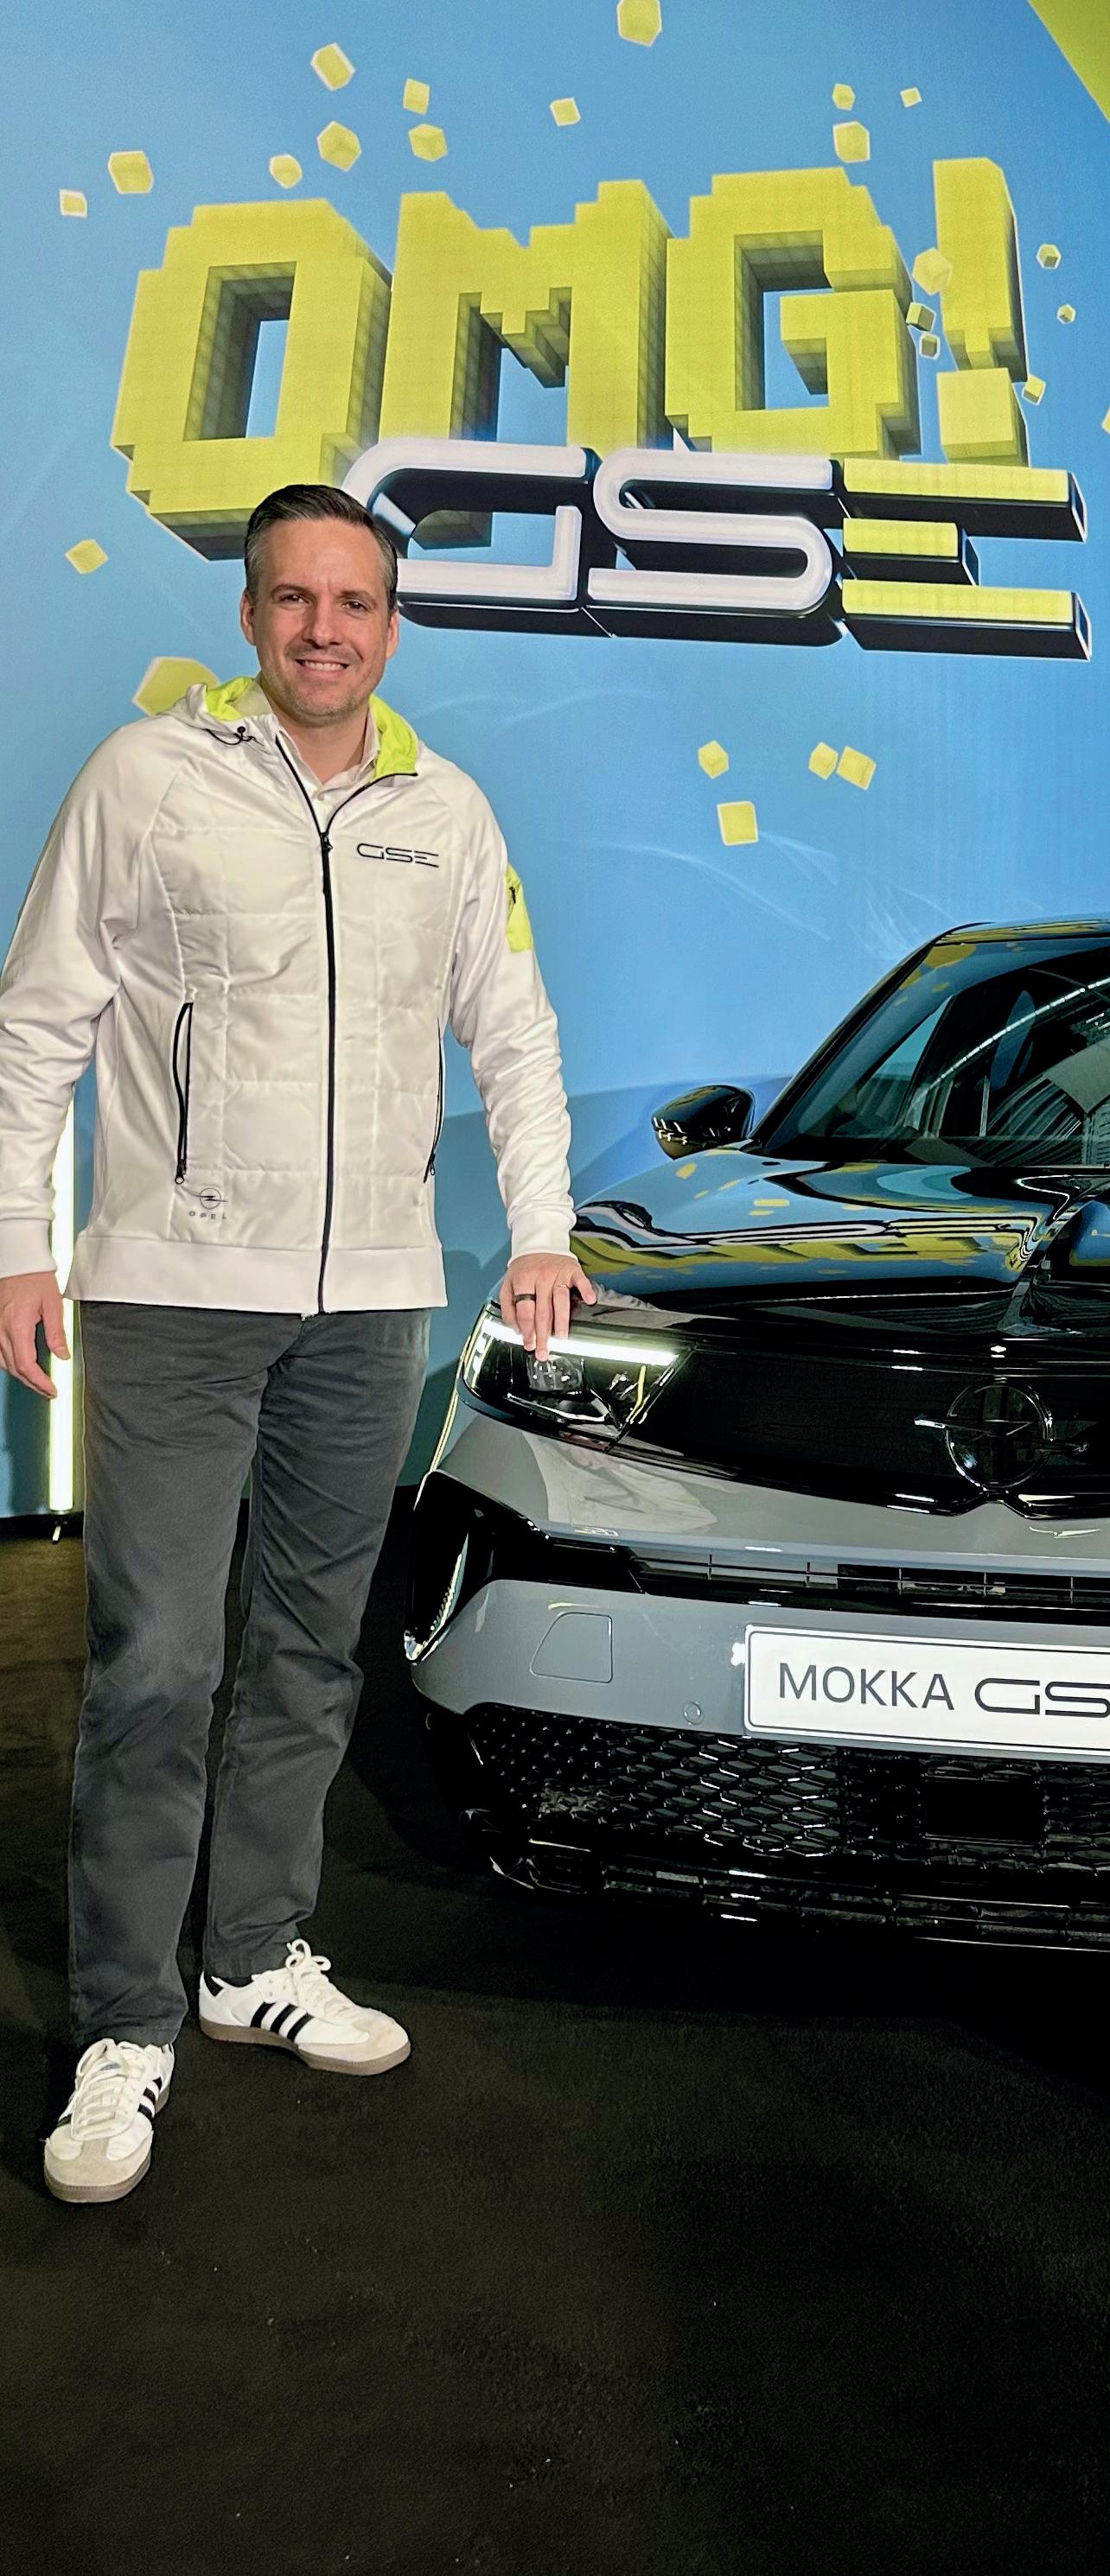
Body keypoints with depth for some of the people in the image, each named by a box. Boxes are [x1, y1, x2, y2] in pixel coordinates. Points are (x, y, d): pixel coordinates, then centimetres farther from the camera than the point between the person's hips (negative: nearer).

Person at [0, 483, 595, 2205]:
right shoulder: (148, 777, -1)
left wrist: (543, 1229, 7)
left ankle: (259, 1962, 27)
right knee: (155, 1665, -6)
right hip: (176, 1292, -4)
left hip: (372, 1301, 4)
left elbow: (515, 1035, 16)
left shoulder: (447, 812, 10)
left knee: (311, 1655, 12)